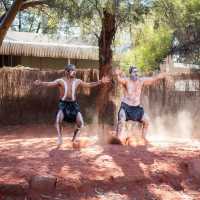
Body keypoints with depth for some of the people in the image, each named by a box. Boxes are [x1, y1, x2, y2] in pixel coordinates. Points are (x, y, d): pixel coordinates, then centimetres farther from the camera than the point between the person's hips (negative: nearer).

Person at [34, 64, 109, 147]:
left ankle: (74, 138, 20)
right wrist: (40, 83, -41)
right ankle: (60, 138, -7)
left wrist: (100, 82, 0)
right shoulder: (60, 81, -9)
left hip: (73, 104, 3)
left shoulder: (77, 81, 1)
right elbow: (50, 84, -22)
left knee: (80, 123, -7)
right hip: (63, 104, -3)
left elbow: (89, 85, 6)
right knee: (58, 120, -27)